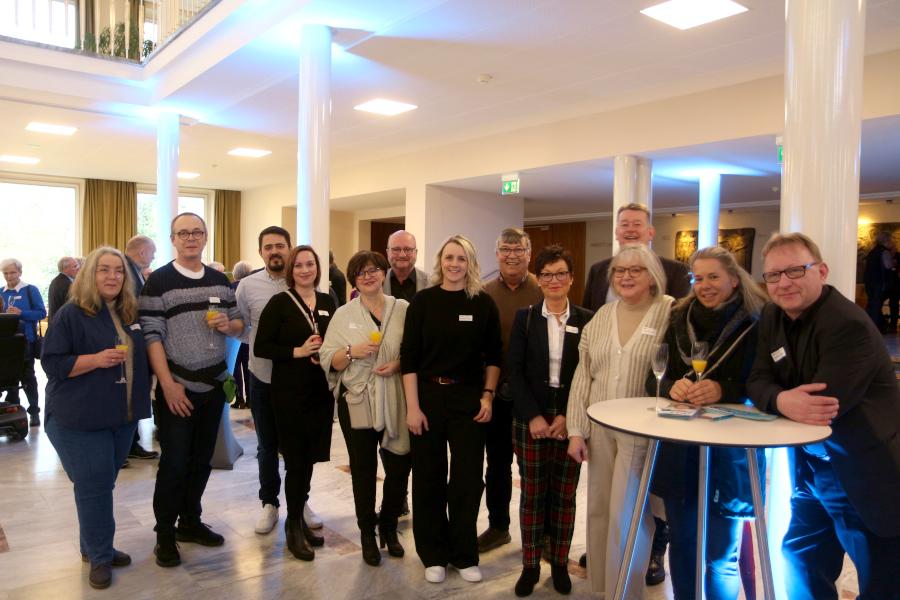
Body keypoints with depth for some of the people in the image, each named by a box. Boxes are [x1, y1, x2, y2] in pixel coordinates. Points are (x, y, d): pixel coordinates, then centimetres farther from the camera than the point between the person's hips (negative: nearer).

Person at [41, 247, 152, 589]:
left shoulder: (130, 313, 9)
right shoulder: (71, 314, -9)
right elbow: (52, 363, -13)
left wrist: (142, 392, 9)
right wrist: (96, 359, -25)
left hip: (122, 416, 6)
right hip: (80, 419, -6)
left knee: (102, 484, 16)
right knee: (94, 486, -2)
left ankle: (94, 546, 30)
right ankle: (100, 556, 12)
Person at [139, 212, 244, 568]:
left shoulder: (220, 281, 8)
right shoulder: (159, 281, -8)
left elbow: (239, 325, 14)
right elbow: (152, 336, -13)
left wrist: (228, 324, -11)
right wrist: (168, 385, -19)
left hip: (214, 386, 5)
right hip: (177, 388, -5)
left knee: (201, 460, 14)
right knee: (174, 463, 2)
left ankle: (190, 522, 30)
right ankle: (165, 534, 18)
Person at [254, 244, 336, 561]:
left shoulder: (327, 302, 8)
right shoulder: (280, 302, -5)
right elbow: (261, 347, -8)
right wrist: (298, 351, -17)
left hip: (321, 390, 5)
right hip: (289, 391, -4)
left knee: (309, 457, 12)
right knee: (296, 458, 0)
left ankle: (299, 519, 30)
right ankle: (293, 528, 17)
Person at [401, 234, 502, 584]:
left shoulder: (484, 304, 0)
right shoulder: (423, 301, -3)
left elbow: (494, 355, 6)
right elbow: (409, 357, -4)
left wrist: (487, 396, -3)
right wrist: (412, 406, -9)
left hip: (469, 398, 1)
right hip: (428, 396, 0)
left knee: (467, 478, 7)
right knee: (428, 478, 9)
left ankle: (464, 555, 25)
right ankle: (434, 555, 26)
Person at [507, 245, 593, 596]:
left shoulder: (587, 320, 1)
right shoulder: (524, 317, 1)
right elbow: (514, 371, -3)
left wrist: (569, 417, -9)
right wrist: (533, 417, -11)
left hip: (570, 420, 0)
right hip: (531, 418, 0)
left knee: (564, 495, 9)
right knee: (532, 494, 7)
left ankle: (560, 563, 24)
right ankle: (530, 564, 20)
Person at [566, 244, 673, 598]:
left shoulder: (671, 314, -7)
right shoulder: (601, 317, 8)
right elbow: (583, 376, 8)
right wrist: (576, 429, 3)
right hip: (600, 429, 5)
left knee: (627, 517, -1)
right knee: (599, 511, 14)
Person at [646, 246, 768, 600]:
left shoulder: (757, 324, -6)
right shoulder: (679, 321, 6)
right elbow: (653, 376, 4)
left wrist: (722, 391, -24)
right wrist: (672, 387, -17)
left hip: (731, 454, -3)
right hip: (678, 450, 4)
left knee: (720, 556, 7)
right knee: (682, 545, 16)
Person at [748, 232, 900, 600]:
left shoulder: (849, 325, -23)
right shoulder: (772, 318, 2)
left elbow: (826, 405, -29)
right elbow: (757, 381, -4)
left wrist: (778, 401, -14)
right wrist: (782, 400, -26)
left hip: (867, 473, -7)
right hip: (811, 466, 7)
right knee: (801, 560, 20)